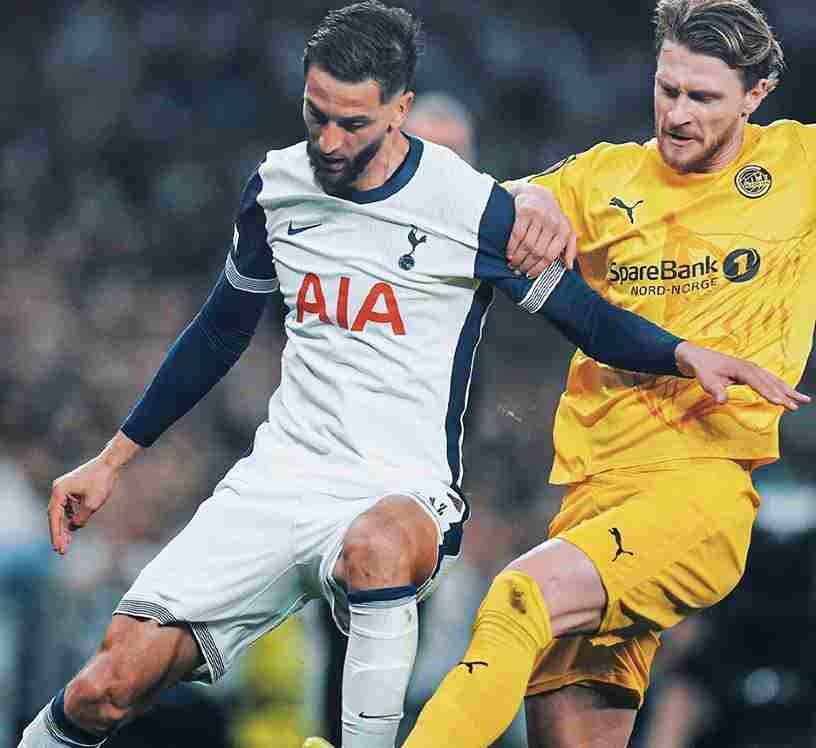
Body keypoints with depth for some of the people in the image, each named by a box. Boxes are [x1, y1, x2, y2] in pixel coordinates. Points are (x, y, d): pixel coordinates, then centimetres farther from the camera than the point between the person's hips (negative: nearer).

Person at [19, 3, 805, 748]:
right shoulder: (275, 186, 7)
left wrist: (685, 354, -17)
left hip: (399, 492, -4)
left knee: (378, 545, -43)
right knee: (110, 685, -12)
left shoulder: (470, 207, -8)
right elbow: (219, 333, 21)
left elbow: (590, 319, 3)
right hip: (279, 475, 4)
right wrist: (112, 458, 23)